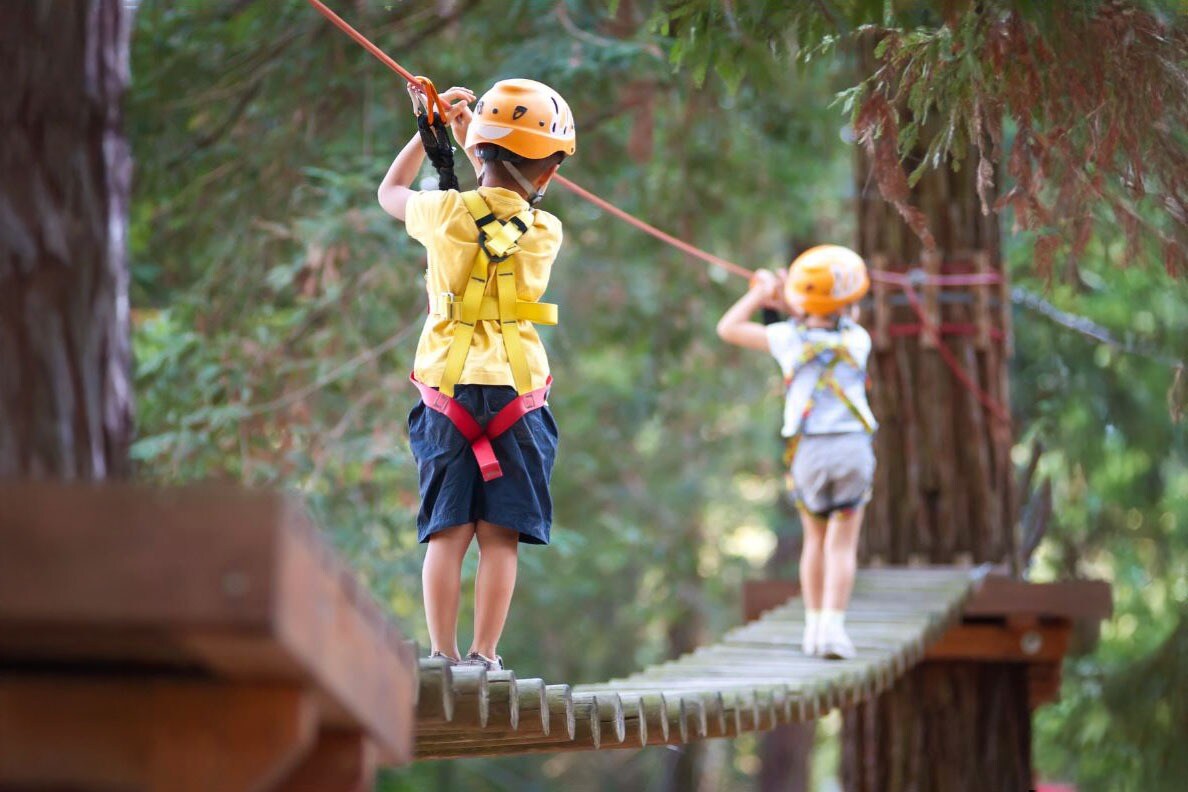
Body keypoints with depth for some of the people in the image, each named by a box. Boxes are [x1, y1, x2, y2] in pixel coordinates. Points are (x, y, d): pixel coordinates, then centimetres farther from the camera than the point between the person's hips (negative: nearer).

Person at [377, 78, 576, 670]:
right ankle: (484, 657, -1)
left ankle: (442, 656, 1)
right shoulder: (546, 232, -2)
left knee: (447, 532, 3)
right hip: (517, 394, 0)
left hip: (447, 391, 0)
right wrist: (468, 135, 24)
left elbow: (390, 191, 18)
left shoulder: (447, 213, -5)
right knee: (500, 535, 2)